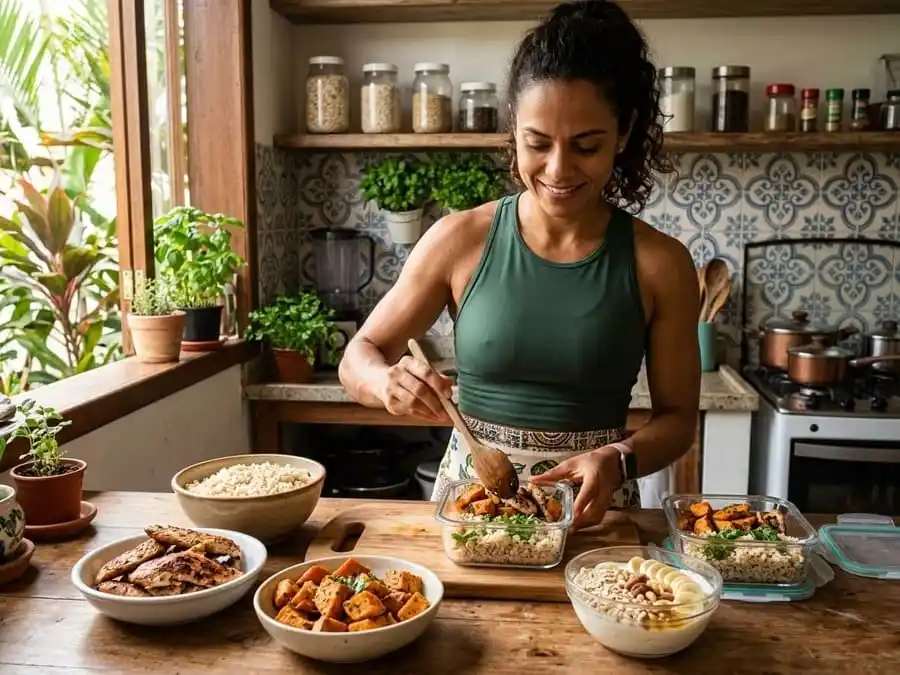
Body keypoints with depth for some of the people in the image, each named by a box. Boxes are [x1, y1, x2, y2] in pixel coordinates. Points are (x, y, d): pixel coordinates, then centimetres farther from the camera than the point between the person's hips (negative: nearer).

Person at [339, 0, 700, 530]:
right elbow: (358, 357, 1)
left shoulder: (660, 264, -5)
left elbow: (678, 418, 2)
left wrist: (618, 460, -18)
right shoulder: (460, 239, -5)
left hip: (592, 511, 1)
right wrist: (388, 382, -21)